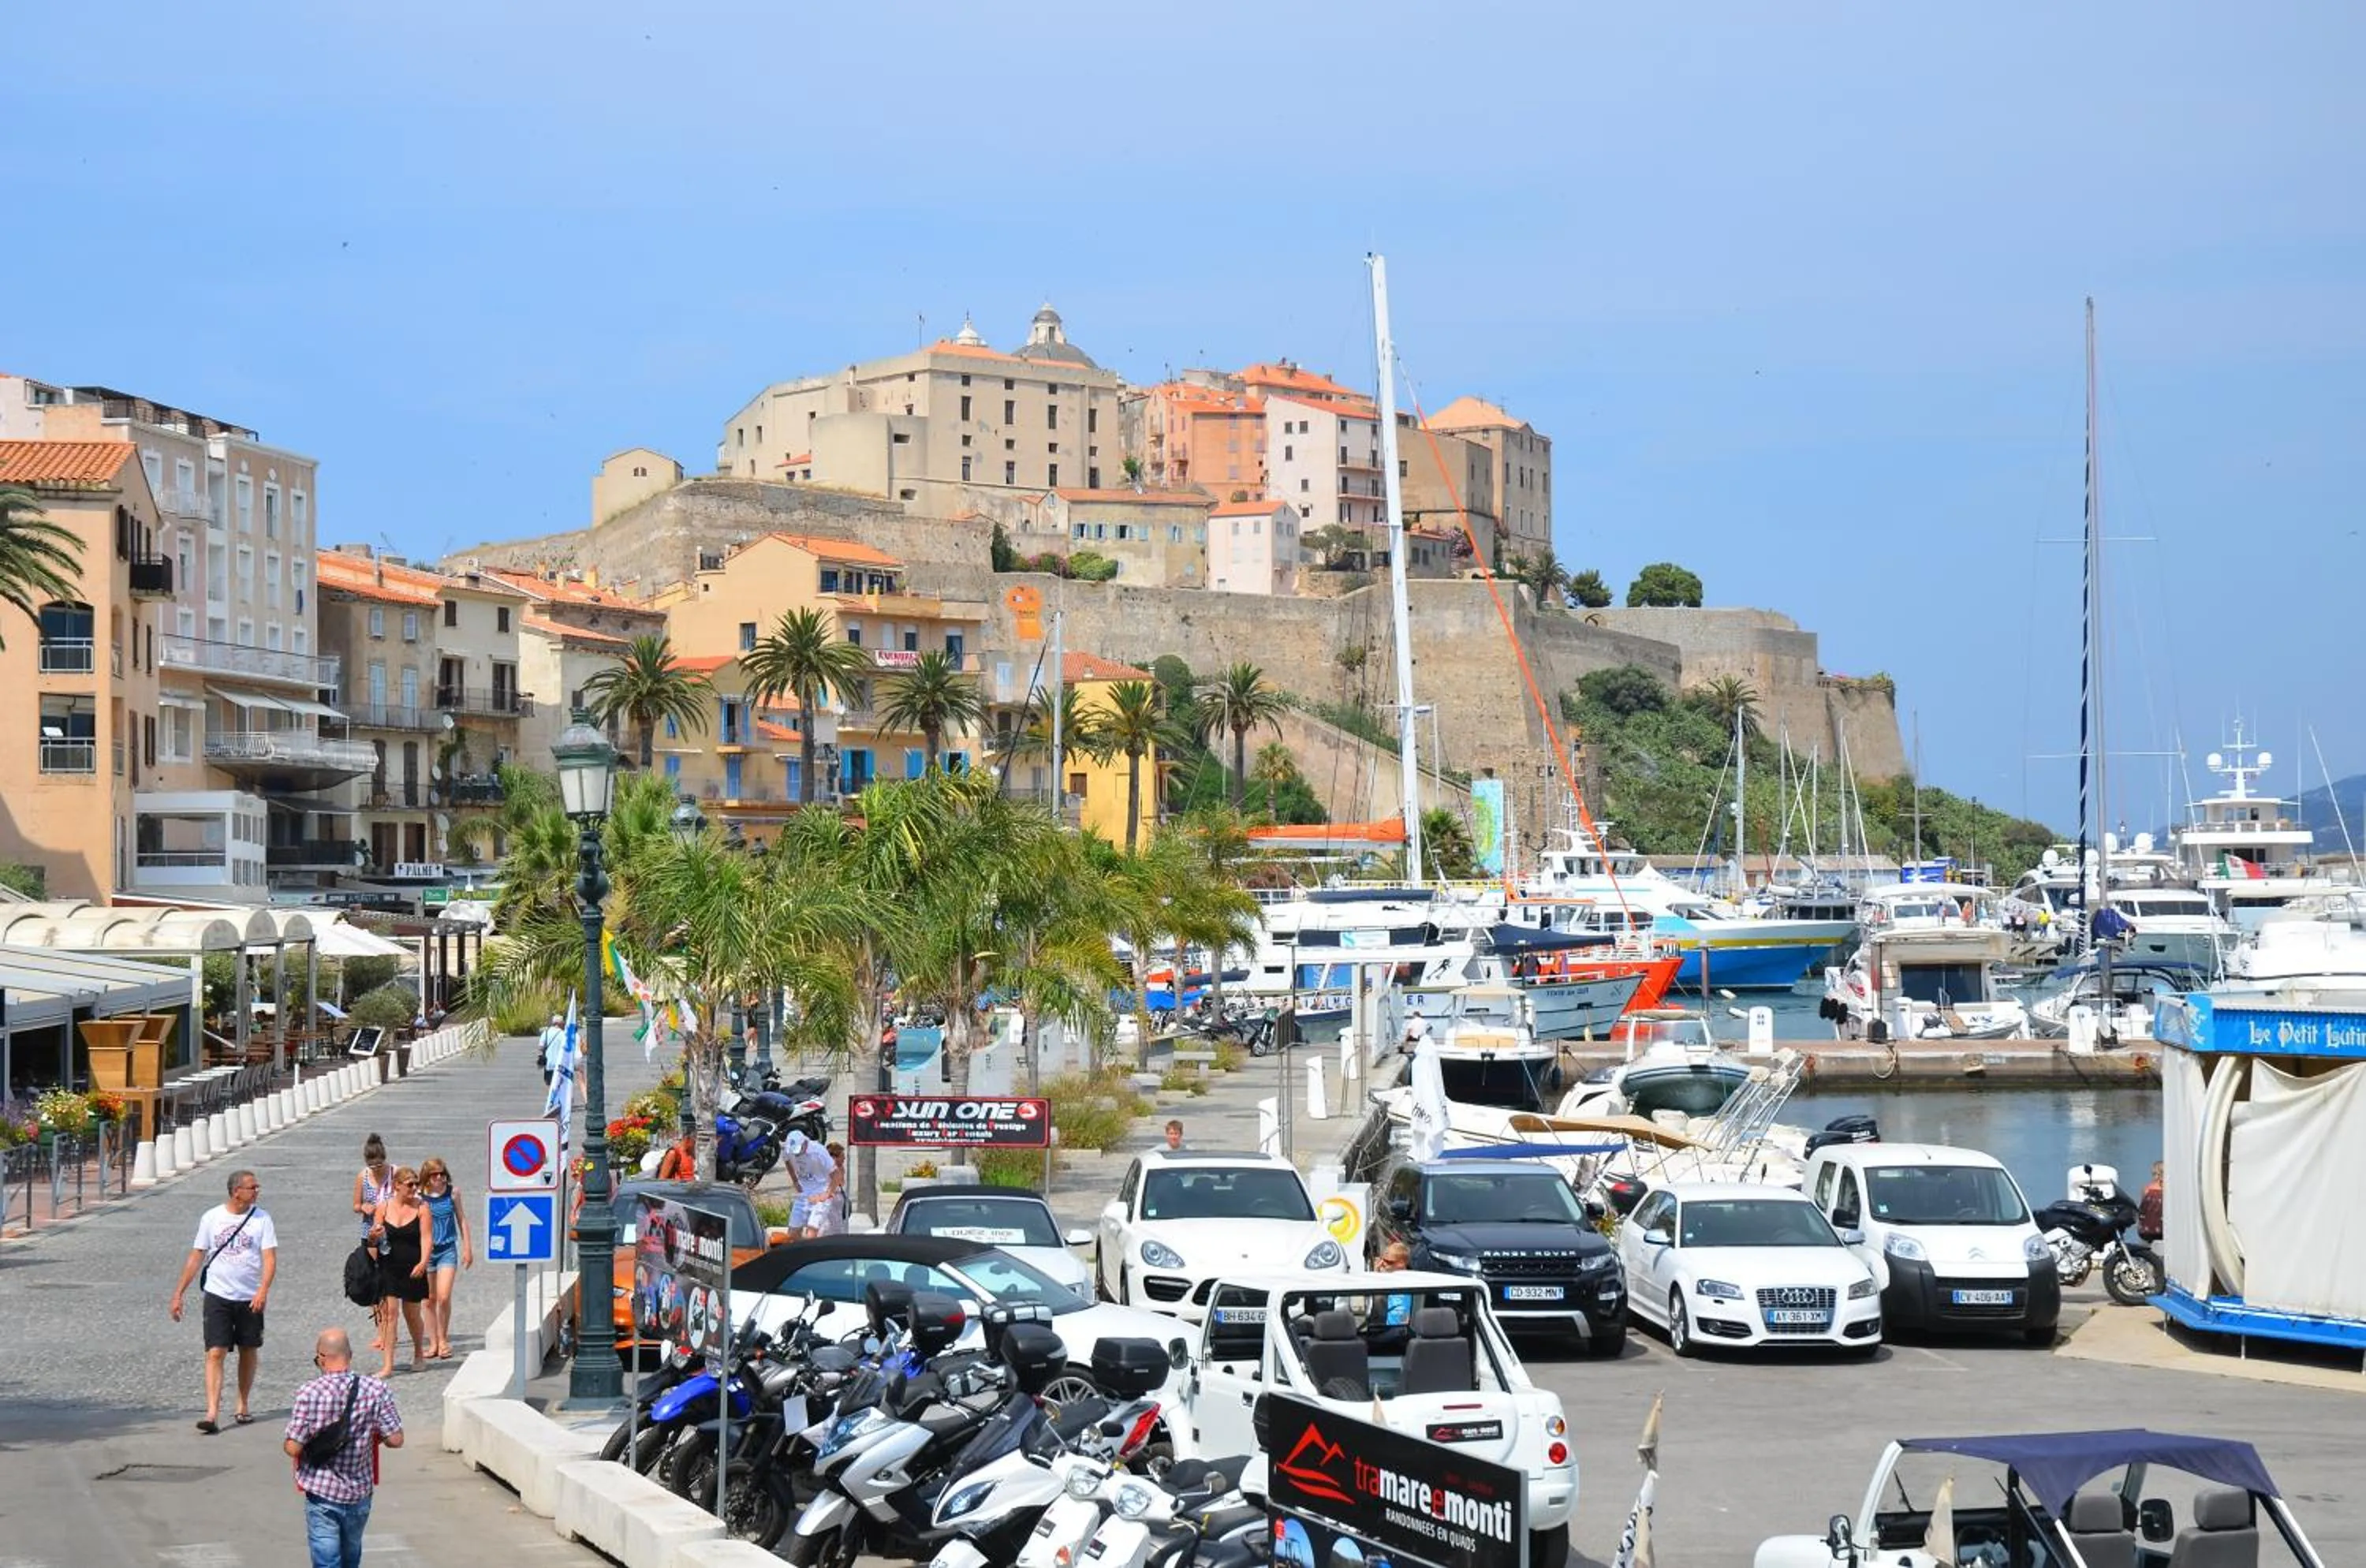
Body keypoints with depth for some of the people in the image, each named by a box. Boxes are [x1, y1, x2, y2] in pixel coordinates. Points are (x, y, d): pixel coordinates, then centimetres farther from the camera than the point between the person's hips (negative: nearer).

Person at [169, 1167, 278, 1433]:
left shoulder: (261, 1218, 0)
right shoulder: (212, 1218, 2)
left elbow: (270, 1257, -6)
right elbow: (196, 1257, 7)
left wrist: (263, 1290, -21)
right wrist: (179, 1294, 5)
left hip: (250, 1298, 1)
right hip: (217, 1295, -1)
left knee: (248, 1352, 12)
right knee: (215, 1353, -11)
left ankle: (242, 1407, 29)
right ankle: (212, 1414, -16)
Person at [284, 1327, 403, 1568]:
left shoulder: (309, 1393, -16)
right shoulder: (376, 1390, -10)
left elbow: (294, 1448, -15)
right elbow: (395, 1439, -8)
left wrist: (286, 1444, 8)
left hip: (322, 1495, -3)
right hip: (360, 1493, 3)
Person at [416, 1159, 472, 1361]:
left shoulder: (452, 1193, -1)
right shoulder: (419, 1197, -4)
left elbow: (462, 1220, 8)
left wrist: (467, 1248, 8)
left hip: (448, 1250, -1)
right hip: (425, 1251, 1)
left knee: (443, 1297, -11)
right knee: (429, 1300, 6)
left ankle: (443, 1339, 7)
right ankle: (433, 1343, 15)